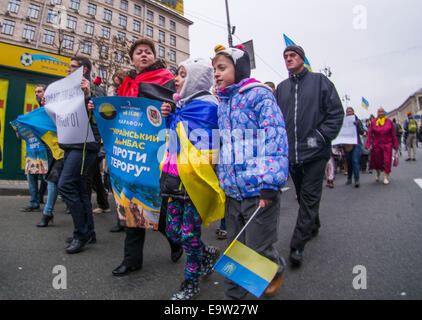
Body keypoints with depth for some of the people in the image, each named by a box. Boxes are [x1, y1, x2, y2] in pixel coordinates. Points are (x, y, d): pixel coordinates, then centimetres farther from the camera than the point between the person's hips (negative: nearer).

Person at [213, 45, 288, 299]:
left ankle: (277, 270, 38)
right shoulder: (223, 104, 15)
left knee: (257, 249, 6)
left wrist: (269, 184, -19)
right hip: (233, 191, 6)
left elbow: (275, 139, -15)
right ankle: (234, 294, 32)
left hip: (258, 190, -6)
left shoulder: (259, 95, -7)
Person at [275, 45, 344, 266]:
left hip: (314, 152, -4)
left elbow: (336, 112, -2)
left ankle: (298, 245, 1)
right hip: (291, 153, 5)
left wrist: (322, 136, -12)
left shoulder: (319, 81, 3)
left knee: (309, 197, -3)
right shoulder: (281, 88, 14)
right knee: (303, 196, 16)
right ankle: (313, 226, 39)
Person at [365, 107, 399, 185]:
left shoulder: (389, 122, 2)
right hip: (376, 144, 0)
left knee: (387, 161, -5)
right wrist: (368, 144, -7)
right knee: (377, 160, 8)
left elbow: (393, 134, 5)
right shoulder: (373, 122, 2)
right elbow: (370, 133, 0)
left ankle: (386, 178, 2)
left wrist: (395, 145, 5)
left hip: (387, 144, 0)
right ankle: (378, 174, 34)